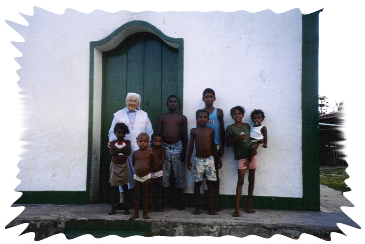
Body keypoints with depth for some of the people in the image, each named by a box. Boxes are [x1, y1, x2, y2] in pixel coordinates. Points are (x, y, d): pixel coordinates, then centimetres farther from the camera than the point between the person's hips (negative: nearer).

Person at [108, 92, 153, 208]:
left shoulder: (144, 115, 13)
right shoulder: (118, 114, 12)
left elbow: (149, 133, 12)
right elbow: (112, 131, 12)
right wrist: (112, 141, -8)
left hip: (139, 150, 0)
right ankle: (122, 200, 14)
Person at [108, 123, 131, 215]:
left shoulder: (127, 142, 1)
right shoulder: (113, 143, 1)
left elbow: (128, 152, -15)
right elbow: (111, 153, -16)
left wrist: (117, 149, -17)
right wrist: (122, 149, -20)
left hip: (123, 166, 0)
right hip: (114, 166, 0)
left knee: (125, 187, 5)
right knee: (113, 188, 3)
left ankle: (126, 208, 12)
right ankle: (113, 209, 12)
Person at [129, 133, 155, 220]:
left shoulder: (149, 153, -6)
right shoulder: (135, 153, 0)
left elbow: (152, 163, 6)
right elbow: (133, 164, 13)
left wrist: (146, 170, 7)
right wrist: (137, 170, 8)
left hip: (146, 176, -2)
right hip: (137, 176, 2)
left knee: (145, 195, 5)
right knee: (137, 195, 8)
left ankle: (145, 213, 14)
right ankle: (136, 213, 16)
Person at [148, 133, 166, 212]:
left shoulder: (162, 150, 1)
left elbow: (162, 160, -10)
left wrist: (156, 166, -21)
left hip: (159, 171, 0)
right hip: (150, 172, 0)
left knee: (158, 189, 7)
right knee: (150, 189, 4)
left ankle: (159, 205, 13)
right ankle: (149, 205, 11)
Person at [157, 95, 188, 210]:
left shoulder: (182, 118, 8)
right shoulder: (162, 117, 11)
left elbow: (185, 135, 6)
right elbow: (158, 134, 10)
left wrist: (184, 150, -1)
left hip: (177, 147, -1)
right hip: (164, 147, 1)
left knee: (179, 175, 2)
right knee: (164, 174, 3)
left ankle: (179, 201, 12)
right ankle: (164, 200, 12)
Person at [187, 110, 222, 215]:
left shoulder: (211, 130, 4)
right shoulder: (194, 131, 1)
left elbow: (213, 145, 12)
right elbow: (191, 146, 4)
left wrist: (218, 158, 15)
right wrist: (189, 159, 2)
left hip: (209, 159, 1)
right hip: (198, 160, -1)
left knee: (211, 183, 3)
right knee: (197, 183, 3)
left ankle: (211, 207, 12)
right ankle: (197, 207, 14)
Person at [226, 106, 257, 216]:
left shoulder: (247, 126, 8)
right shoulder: (230, 128, -2)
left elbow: (251, 139, 14)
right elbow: (228, 144, -3)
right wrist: (237, 138, -18)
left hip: (251, 154, 4)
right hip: (241, 156, -4)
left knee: (251, 179, 8)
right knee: (240, 181, -9)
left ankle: (248, 206, 19)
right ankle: (237, 209, -9)